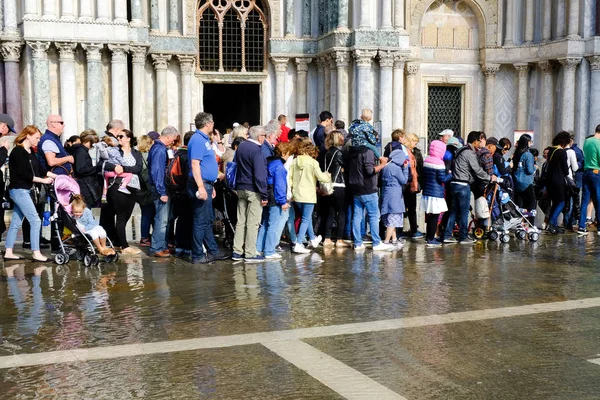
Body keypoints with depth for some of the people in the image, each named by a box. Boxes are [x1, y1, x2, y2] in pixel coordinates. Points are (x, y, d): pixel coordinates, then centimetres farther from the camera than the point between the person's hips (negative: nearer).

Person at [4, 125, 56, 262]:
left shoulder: (30, 152, 12)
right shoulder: (18, 152, -14)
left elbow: (40, 169, 11)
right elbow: (23, 174, -20)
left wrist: (57, 177, 3)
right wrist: (43, 180, -16)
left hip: (25, 190, 9)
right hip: (19, 190, -9)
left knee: (16, 222, 11)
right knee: (35, 221, -10)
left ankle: (8, 253, 17)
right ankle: (36, 254, -8)